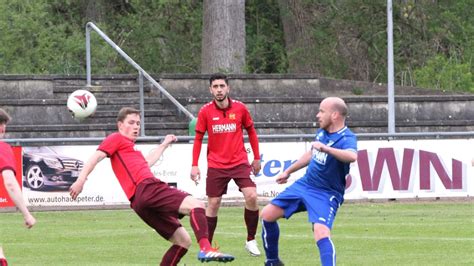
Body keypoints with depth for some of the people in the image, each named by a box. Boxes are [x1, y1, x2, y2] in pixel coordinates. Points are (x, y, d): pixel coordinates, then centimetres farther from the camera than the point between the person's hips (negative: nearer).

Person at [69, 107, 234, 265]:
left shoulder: (129, 146, 34)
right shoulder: (117, 139, 8)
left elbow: (146, 163, 43)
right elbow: (97, 156, -4)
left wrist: (164, 145, 52)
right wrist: (81, 180, -19)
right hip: (147, 189, -10)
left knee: (183, 241, 9)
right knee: (196, 205, -25)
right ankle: (206, 248, -46)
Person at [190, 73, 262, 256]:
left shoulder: (240, 108, -2)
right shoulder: (205, 112, -3)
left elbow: (251, 132, 11)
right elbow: (198, 139, 3)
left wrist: (257, 158, 12)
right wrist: (195, 165, -3)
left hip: (240, 163, 0)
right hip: (216, 165, 0)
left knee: (252, 196, -16)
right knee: (213, 204, 0)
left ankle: (251, 240, -2)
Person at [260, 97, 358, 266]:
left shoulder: (346, 139, -22)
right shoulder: (322, 132, 4)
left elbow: (352, 156, -46)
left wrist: (325, 148, -55)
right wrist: (288, 171, 33)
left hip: (326, 194, -8)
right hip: (304, 184, 8)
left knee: (321, 231, -31)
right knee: (267, 215, 8)